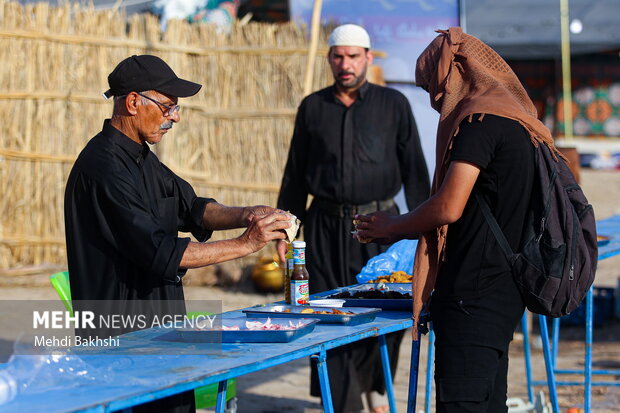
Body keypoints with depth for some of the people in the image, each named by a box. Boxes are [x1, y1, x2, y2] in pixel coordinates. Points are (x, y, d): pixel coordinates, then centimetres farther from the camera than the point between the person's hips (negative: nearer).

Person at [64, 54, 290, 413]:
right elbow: (160, 252, -24)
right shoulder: (104, 168, -19)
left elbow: (191, 208, 15)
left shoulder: (140, 157, 13)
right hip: (122, 337, -10)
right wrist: (245, 244, -20)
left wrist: (244, 216, -5)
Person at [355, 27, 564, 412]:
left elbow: (448, 207, -18)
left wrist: (392, 227, 0)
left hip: (475, 293, -10)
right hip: (504, 291, 10)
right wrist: (405, 230, 23)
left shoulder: (479, 122, -13)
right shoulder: (516, 121, 18)